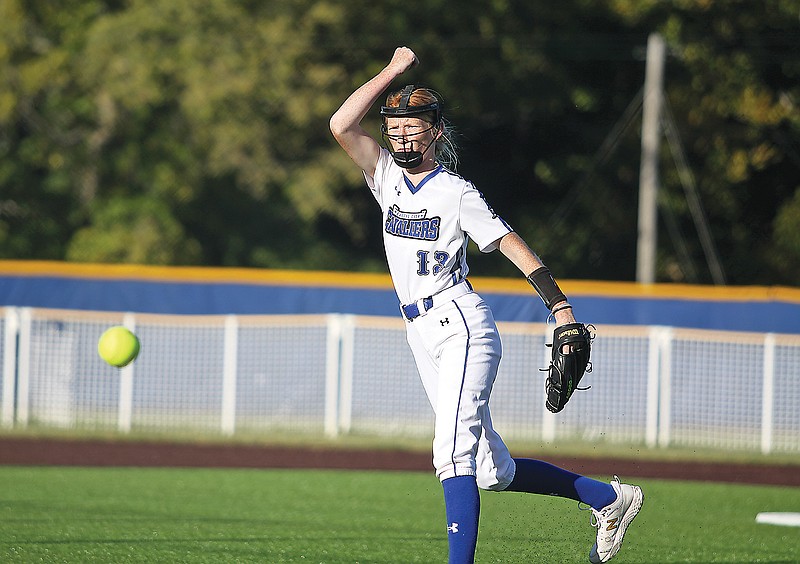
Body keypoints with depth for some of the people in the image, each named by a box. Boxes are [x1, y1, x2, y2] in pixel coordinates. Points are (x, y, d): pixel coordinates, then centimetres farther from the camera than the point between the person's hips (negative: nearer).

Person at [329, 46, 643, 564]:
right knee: (493, 471, 8)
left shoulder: (456, 193, -5)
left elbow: (513, 246, -6)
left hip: (463, 326, -7)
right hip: (423, 336, 7)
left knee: (454, 452, -22)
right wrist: (395, 69, 2)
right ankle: (608, 497, 21)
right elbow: (341, 125, -1)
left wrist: (562, 307, -11)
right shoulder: (387, 177, 10)